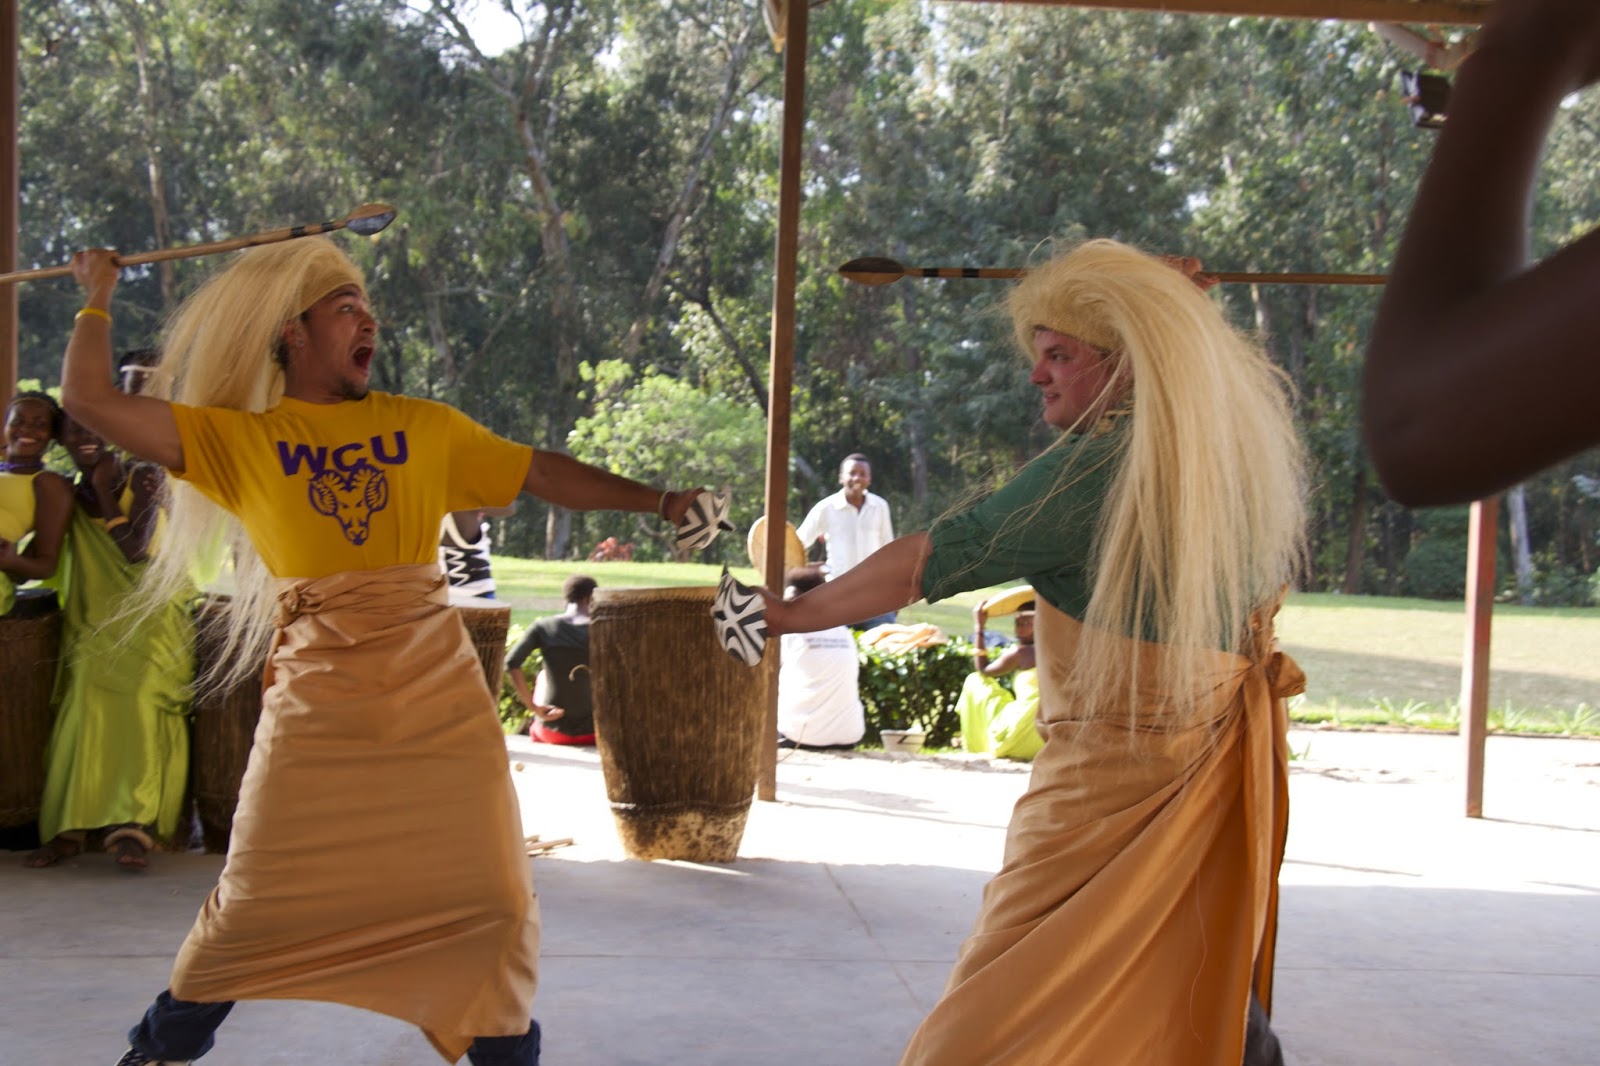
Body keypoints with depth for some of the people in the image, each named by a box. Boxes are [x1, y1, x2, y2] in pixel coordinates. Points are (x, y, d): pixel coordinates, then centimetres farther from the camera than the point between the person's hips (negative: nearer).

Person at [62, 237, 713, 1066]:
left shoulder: (425, 428, 9)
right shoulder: (237, 438, 3)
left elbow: (543, 474, 9)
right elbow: (92, 402, -1)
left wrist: (659, 501, 4)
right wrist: (98, 298, 11)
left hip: (439, 695, 2)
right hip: (316, 702, -1)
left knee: (494, 898, 3)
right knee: (254, 900, 7)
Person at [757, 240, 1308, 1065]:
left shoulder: (1103, 464, -18)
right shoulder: (1248, 436, 4)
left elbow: (925, 562, -17)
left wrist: (791, 614, -7)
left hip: (1113, 775, -8)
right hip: (1223, 774, 8)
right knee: (1209, 998, 21)